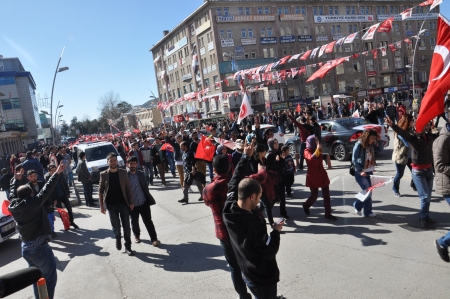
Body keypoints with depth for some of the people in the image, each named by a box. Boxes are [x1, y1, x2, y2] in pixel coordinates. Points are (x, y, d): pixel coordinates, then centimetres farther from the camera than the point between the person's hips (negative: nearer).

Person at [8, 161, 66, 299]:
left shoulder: (14, 207, 1)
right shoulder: (33, 203, -16)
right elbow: (46, 190, -17)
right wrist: (57, 173, -14)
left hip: (25, 247, 8)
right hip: (39, 247, -8)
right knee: (50, 277, 4)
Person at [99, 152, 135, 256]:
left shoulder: (123, 172, -1)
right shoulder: (103, 175, -2)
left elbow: (128, 188, 1)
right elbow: (100, 191, 0)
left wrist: (131, 202, -3)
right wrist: (101, 205, -4)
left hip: (123, 203, 0)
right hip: (111, 205, 0)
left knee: (126, 226, 3)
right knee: (116, 226, 10)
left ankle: (128, 247, 13)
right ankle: (118, 239, 40)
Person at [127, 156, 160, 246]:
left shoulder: (141, 174, 1)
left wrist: (149, 198, 10)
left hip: (144, 203, 1)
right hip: (132, 205, -1)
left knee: (148, 221, 3)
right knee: (134, 222, 17)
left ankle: (154, 239, 9)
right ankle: (137, 236, 41)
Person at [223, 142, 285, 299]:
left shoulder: (229, 210, -15)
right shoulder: (254, 224, -36)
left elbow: (234, 183, -2)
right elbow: (269, 252, -27)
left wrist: (245, 156, 3)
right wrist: (276, 231, -12)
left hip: (247, 273, 7)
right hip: (263, 277, -7)